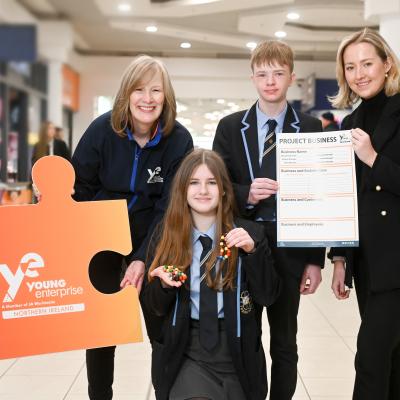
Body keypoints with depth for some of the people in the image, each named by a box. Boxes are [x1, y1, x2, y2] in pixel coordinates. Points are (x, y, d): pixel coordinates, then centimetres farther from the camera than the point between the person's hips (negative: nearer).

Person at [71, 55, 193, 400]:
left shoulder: (179, 140, -15)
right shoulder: (102, 130, -14)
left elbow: (169, 208, -15)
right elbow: (77, 190, -5)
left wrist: (143, 258, -24)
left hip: (153, 242, 0)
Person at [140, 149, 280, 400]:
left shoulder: (248, 233, 0)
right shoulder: (165, 237, 2)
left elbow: (267, 296, -5)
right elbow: (152, 308, 4)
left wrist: (253, 251, -18)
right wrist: (164, 285, -16)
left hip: (237, 354, 1)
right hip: (185, 353, -1)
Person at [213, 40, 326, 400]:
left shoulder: (311, 129, 3)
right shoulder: (230, 127, 5)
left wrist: (316, 259, -2)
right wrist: (245, 194, -19)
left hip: (289, 248, 0)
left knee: (284, 342, 11)